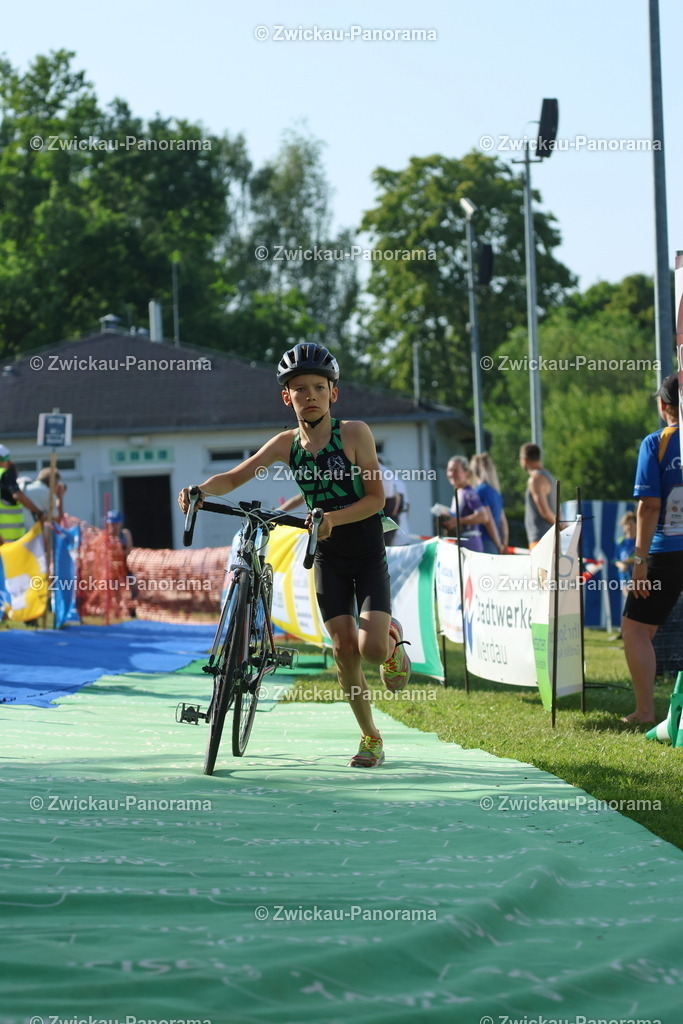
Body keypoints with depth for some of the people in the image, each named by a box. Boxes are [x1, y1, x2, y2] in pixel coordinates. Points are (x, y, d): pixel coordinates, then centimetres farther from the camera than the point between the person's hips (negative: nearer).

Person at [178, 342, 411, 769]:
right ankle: (370, 737, 14)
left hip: (368, 551, -3)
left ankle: (393, 638, 19)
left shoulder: (354, 433, -13)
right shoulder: (286, 444, -2)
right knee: (344, 649, -2)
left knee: (372, 649, -18)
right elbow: (235, 477, -2)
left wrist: (333, 518, -30)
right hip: (328, 555, 3)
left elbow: (376, 498, -15)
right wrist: (200, 490, -22)